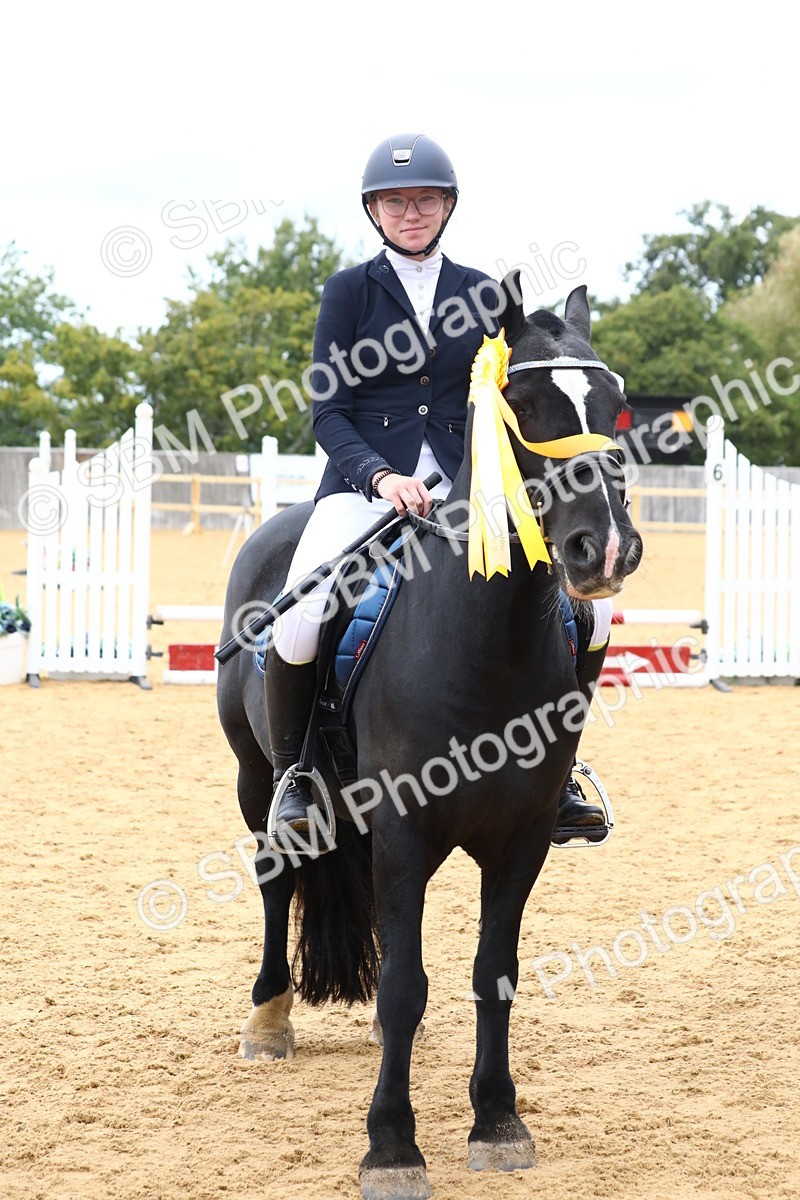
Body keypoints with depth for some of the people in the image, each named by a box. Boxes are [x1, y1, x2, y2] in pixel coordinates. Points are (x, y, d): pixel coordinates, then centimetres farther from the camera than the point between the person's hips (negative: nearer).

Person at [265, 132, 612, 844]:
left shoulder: (481, 296, 13)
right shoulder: (350, 292, 5)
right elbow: (328, 411, -1)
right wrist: (382, 476, -18)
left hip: (465, 487, 3)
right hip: (365, 481, -3)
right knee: (300, 619, -29)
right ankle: (292, 770, -4)